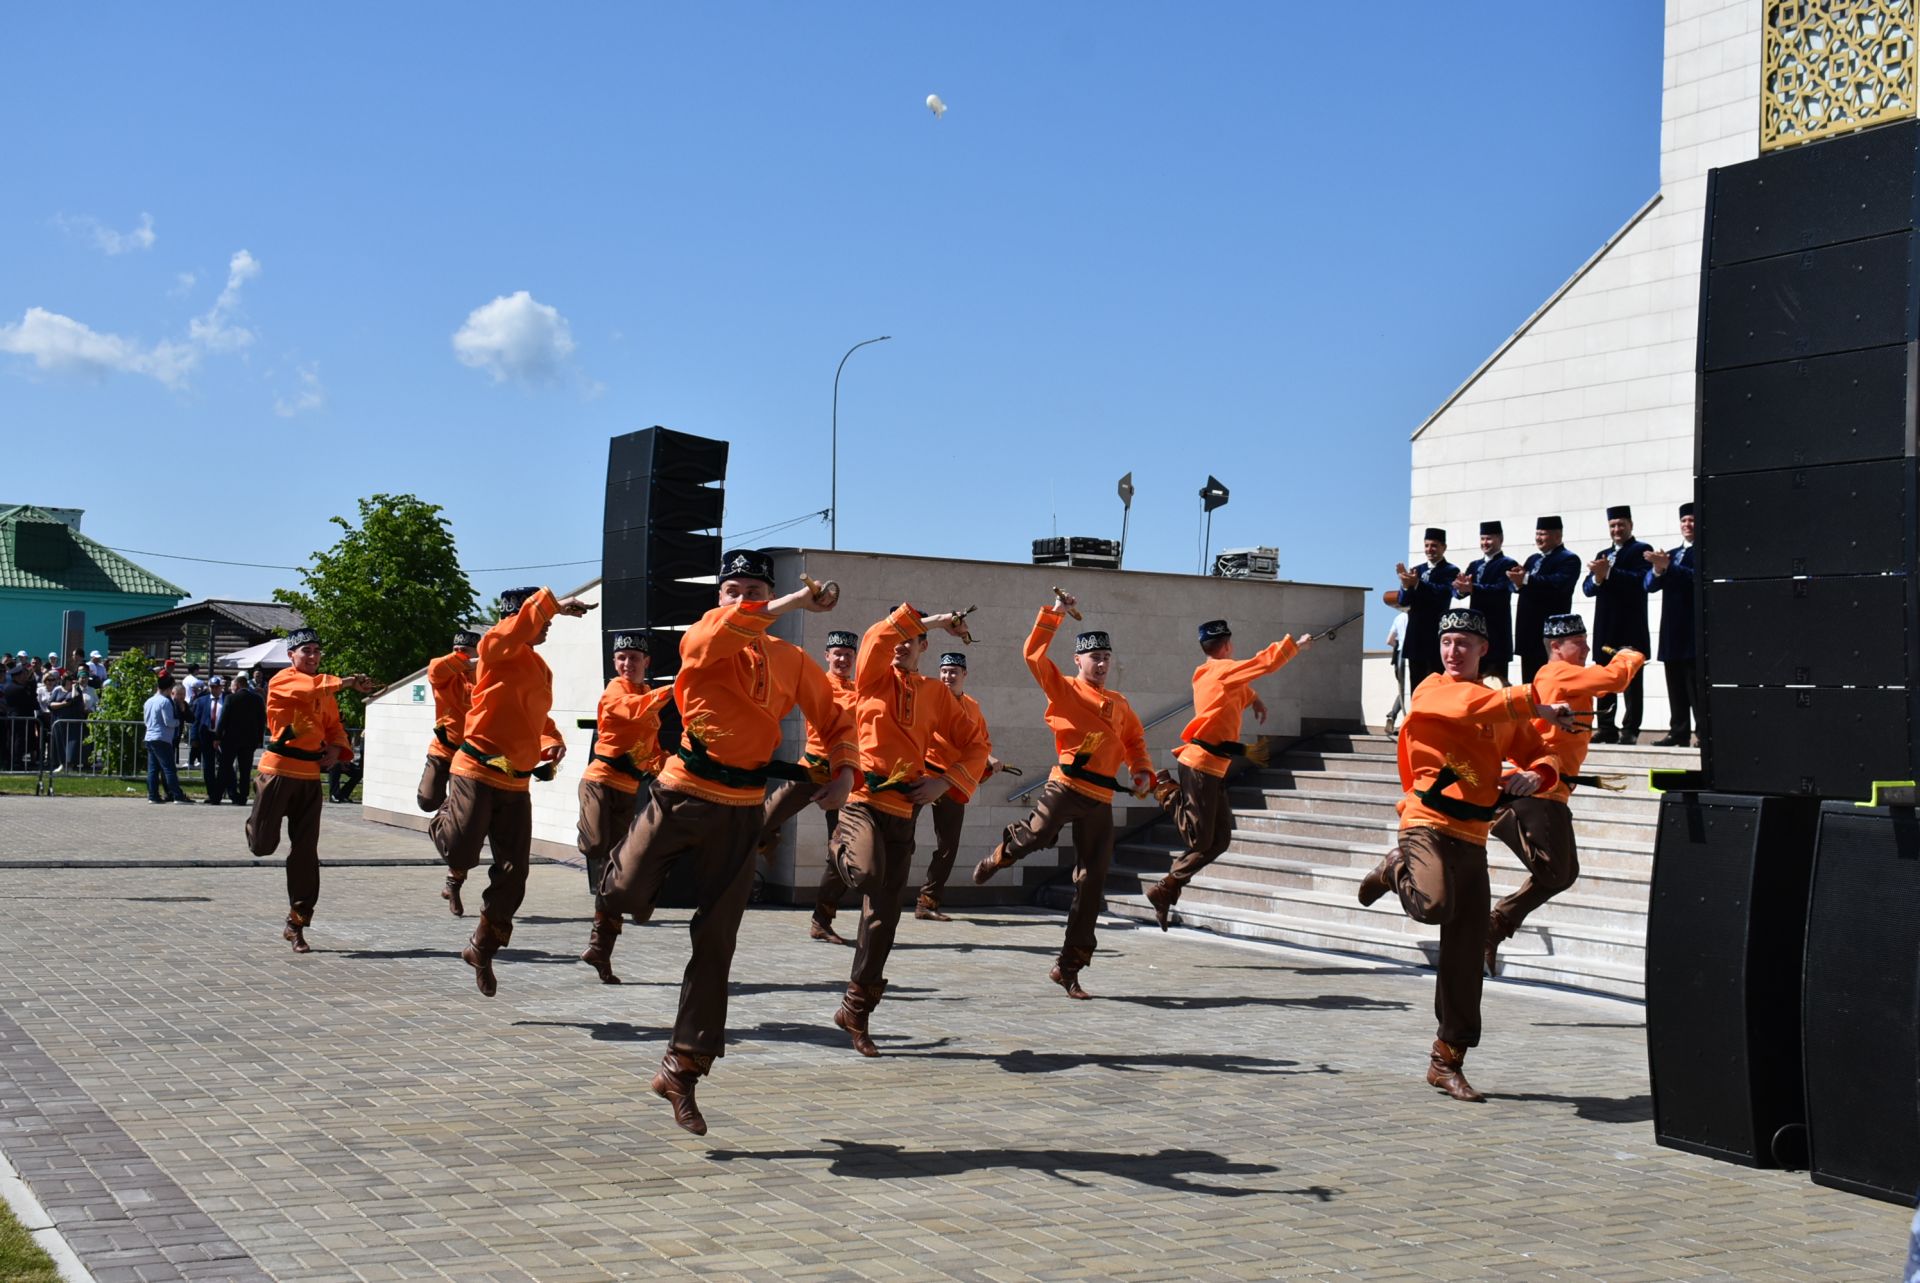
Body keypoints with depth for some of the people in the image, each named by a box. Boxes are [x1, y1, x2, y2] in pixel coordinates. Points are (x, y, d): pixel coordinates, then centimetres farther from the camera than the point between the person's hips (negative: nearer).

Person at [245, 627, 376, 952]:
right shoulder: (282, 681, -7)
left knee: (305, 852, 3)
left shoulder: (325, 690, 14)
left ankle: (296, 925, 10)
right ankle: (255, 823, 36)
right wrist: (349, 682, -35)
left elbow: (334, 726, 20)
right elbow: (311, 689, -27)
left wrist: (336, 749, 0)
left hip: (311, 776, 5)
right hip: (279, 770, -5)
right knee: (263, 845, -3)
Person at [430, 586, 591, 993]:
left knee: (512, 876, 6)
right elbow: (517, 626, -31)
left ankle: (482, 950, 24)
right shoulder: (498, 650, -7)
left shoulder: (542, 670, 14)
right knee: (463, 850, -18)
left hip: (517, 782, 7)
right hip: (478, 771, -6)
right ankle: (456, 873, 23)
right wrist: (555, 605, -39)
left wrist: (552, 743, 10)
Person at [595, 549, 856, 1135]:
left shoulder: (792, 661, 8)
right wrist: (793, 603, -26)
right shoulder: (701, 640, -1)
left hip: (741, 811, 2)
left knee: (716, 942, 3)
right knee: (625, 897, -12)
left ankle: (681, 1071, 13)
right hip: (682, 793, -2)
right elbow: (719, 631, -26)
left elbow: (834, 720, 15)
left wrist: (844, 772, -3)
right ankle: (622, 866, 29)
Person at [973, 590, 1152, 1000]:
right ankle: (1000, 855, 9)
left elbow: (1135, 741, 28)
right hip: (1066, 785, -4)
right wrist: (1054, 614, -7)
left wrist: (1143, 770, 10)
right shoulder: (1064, 689, 5)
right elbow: (1034, 655, -6)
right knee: (1038, 835, -32)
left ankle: (1069, 969, 9)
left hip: (1102, 800, 5)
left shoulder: (1119, 704, 20)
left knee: (1091, 882, 2)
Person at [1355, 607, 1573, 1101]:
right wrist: (1536, 705, -19)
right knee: (1435, 906, -33)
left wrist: (1535, 775, -3)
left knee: (1466, 954, 4)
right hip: (1429, 824, -5)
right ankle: (1397, 870, 3)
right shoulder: (1432, 690, -1)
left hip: (1473, 837, 6)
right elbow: (1471, 706, -23)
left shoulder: (1503, 712, 17)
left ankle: (1447, 1060, 15)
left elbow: (1542, 755, 20)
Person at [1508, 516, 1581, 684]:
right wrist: (1518, 580, -12)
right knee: (1529, 680, 9)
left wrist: (1526, 579, -28)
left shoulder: (1568, 559, -5)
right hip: (1529, 629, 8)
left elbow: (1559, 584, -23)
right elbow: (1521, 586, 12)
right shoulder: (1533, 559, 21)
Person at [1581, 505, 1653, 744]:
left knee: (1631, 679, -4)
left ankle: (1630, 730, -4)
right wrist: (1597, 578, -12)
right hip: (1605, 626, 6)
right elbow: (1587, 588, 9)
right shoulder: (1602, 555, 19)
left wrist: (1608, 573, -24)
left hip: (1630, 627, -6)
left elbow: (1640, 581, -16)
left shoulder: (1641, 551, 0)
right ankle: (1606, 728, 12)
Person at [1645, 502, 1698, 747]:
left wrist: (1668, 567, -25)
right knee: (1676, 687, 7)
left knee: (1698, 687, -8)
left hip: (1695, 631, -6)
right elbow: (1650, 584, 9)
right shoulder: (1671, 554, 19)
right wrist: (1658, 569, -12)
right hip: (1673, 632, 7)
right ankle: (1678, 733, 9)